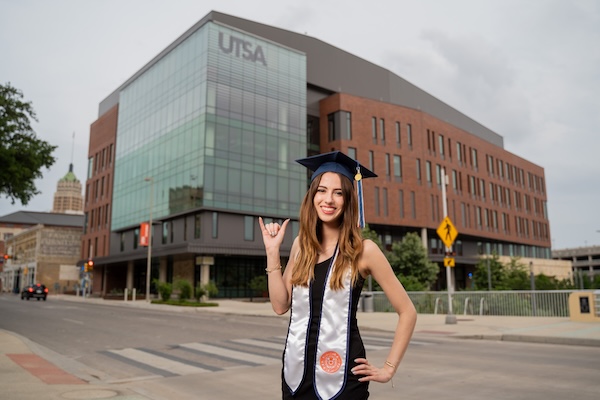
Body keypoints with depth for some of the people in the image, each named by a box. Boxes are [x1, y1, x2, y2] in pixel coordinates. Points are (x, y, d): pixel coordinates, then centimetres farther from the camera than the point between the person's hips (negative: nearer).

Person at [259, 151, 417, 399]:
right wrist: (272, 251, -5)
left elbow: (407, 312, -6)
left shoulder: (364, 250, -11)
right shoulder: (301, 245, 2)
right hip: (296, 370, 5)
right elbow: (280, 305, -1)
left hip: (341, 374, -4)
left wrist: (388, 369, -6)